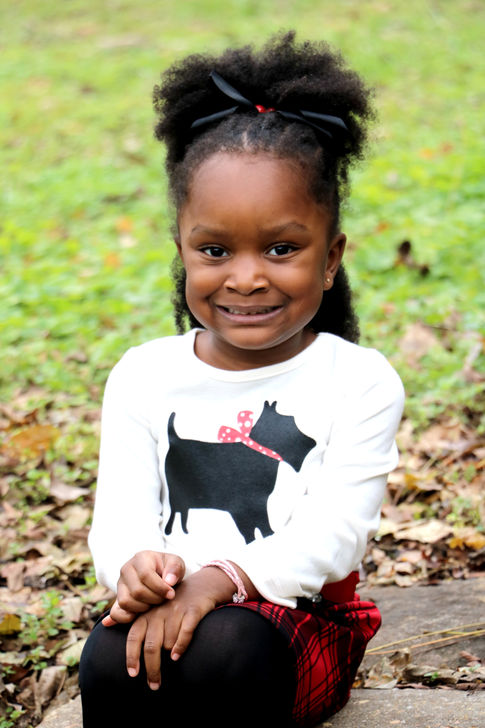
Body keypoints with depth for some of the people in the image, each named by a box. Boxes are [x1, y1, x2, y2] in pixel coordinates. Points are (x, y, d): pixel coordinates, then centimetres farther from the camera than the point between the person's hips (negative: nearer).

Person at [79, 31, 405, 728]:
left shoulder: (358, 382, -1)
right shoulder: (143, 376, 8)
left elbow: (332, 535, -11)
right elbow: (120, 513, 2)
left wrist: (219, 579, -27)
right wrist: (135, 564, -24)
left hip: (300, 617, -2)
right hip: (167, 608, 3)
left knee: (221, 649, -36)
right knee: (110, 660, -31)